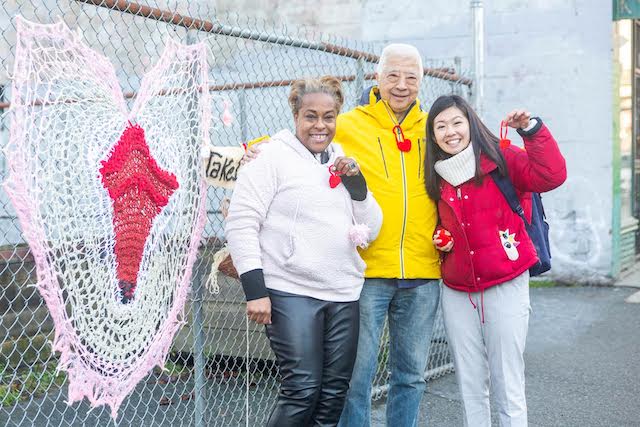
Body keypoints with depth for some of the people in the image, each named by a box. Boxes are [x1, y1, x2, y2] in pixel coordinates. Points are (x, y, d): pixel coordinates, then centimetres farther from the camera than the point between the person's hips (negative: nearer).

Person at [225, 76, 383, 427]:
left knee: (334, 393, 8)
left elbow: (371, 231, 14)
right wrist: (254, 289, -15)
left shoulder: (343, 163, 16)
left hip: (343, 295, 6)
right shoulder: (273, 156, -2)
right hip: (291, 294, -6)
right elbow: (241, 223, -8)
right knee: (302, 391, -9)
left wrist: (357, 184, -1)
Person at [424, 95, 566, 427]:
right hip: (456, 292, 5)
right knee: (471, 390, 12)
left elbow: (552, 175, -21)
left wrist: (531, 129, -26)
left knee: (508, 388, -1)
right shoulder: (436, 178, 10)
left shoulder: (502, 160, -5)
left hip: (505, 287, -5)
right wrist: (439, 238, 3)